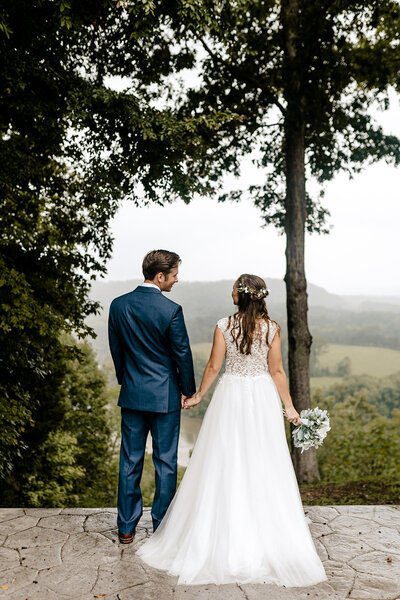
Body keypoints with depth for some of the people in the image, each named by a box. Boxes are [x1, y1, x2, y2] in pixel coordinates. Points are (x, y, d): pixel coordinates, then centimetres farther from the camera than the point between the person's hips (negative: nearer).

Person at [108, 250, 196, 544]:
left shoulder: (118, 305, -2)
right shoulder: (171, 310, -16)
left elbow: (116, 349, 7)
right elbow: (183, 354, -9)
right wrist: (188, 390, 5)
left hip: (131, 395, 4)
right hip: (165, 396, -4)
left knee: (130, 461, 13)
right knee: (165, 462, 9)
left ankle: (127, 527, 23)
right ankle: (162, 527, 21)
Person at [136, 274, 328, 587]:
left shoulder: (224, 326, -8)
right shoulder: (272, 327, -6)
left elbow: (213, 366, -4)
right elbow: (276, 371, -5)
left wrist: (198, 396, 11)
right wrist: (290, 407, 4)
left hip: (231, 396, 0)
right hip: (263, 398, 1)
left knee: (225, 465, 10)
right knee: (263, 467, 10)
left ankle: (225, 537, 21)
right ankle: (265, 535, 19)